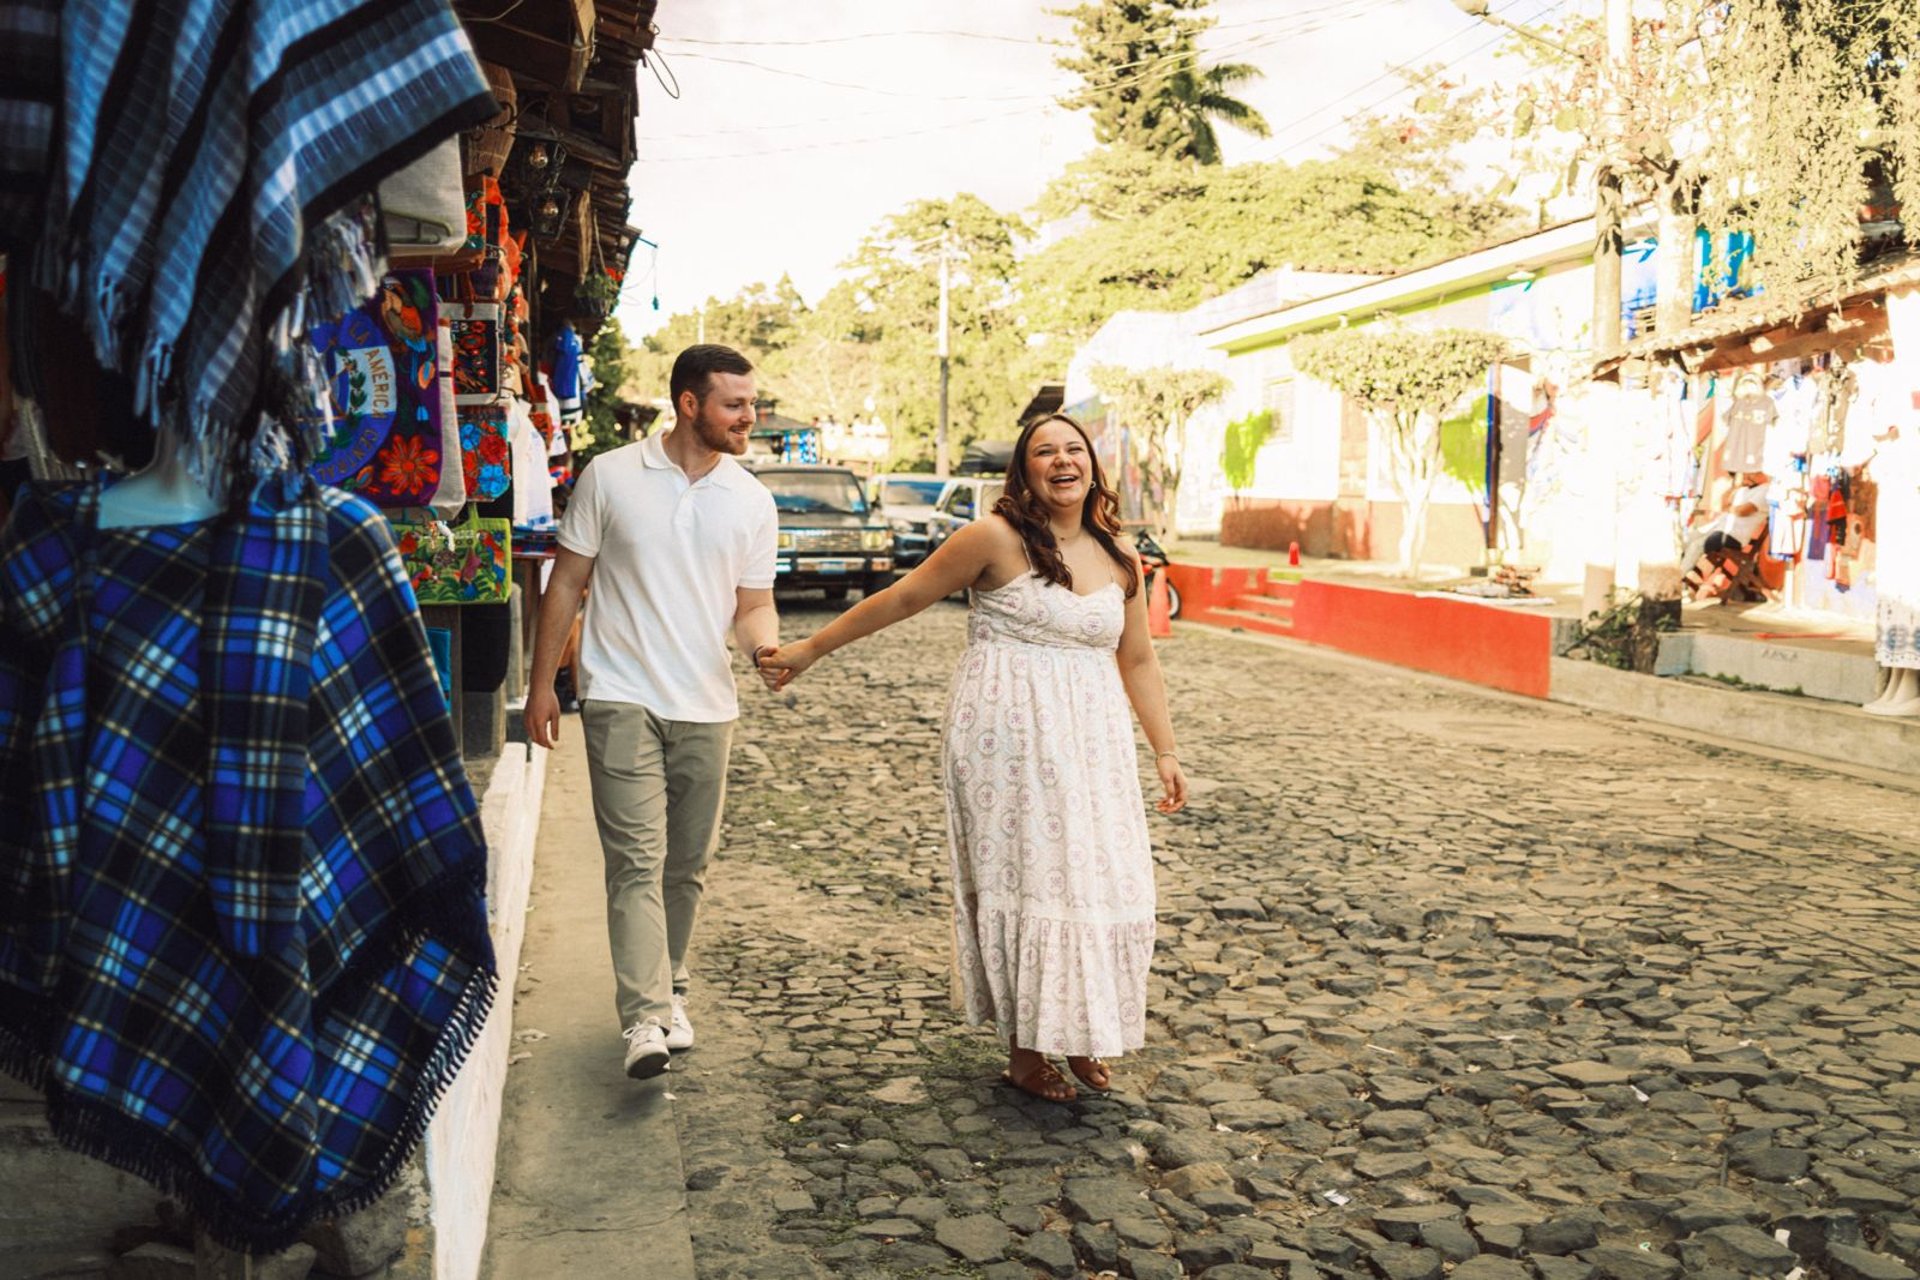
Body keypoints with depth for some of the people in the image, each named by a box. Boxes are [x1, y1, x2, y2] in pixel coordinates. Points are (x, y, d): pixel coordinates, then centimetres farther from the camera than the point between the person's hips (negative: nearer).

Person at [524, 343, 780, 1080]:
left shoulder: (751, 501, 5)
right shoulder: (610, 477, -2)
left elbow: (753, 604, 9)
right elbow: (567, 583, 3)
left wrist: (767, 645, -15)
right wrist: (542, 683, 1)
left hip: (706, 707, 3)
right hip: (622, 697, -3)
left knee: (688, 864, 12)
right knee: (637, 860, -11)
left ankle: (669, 991, 30)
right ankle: (645, 1019, -13)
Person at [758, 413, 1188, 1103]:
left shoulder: (1118, 556, 9)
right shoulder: (998, 538, -8)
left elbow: (1137, 659, 15)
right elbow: (903, 598, -3)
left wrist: (1164, 751, 13)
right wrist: (810, 650, 0)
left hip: (1092, 741, 5)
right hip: (1009, 735, -5)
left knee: (1095, 878, 5)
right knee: (1024, 878, -1)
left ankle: (1079, 1033, 24)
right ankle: (1027, 1049, 14)